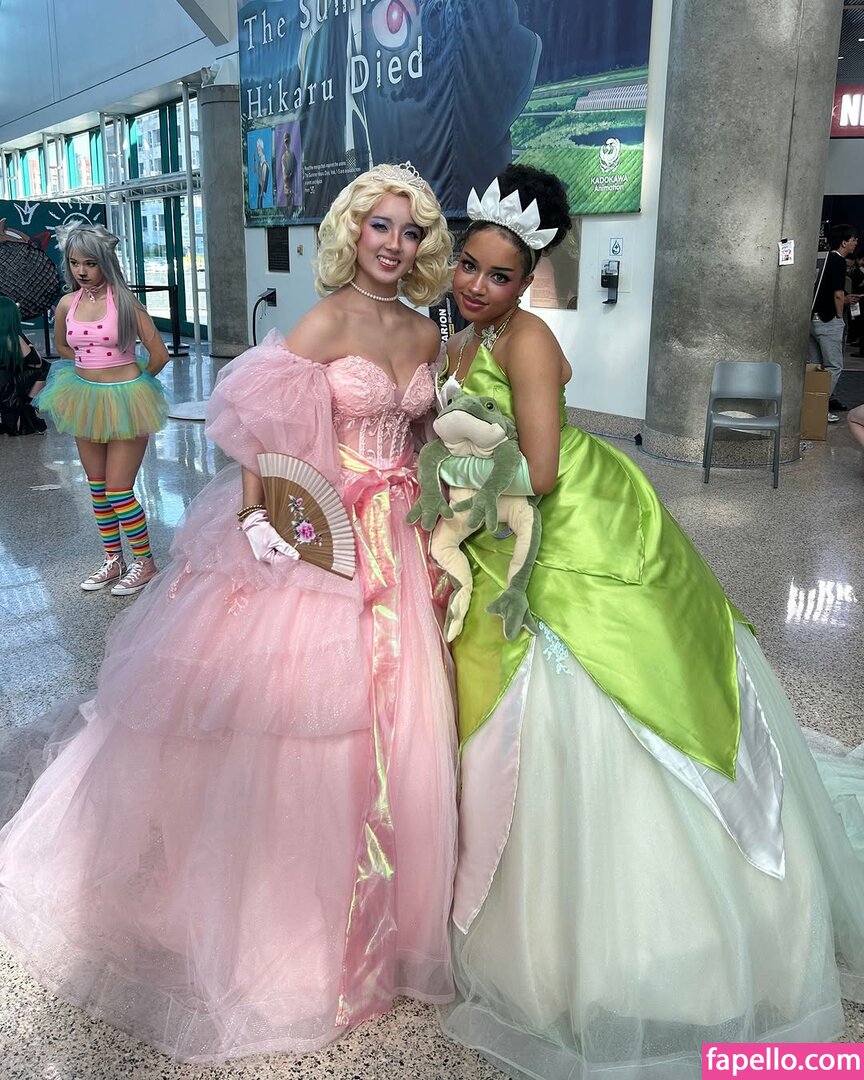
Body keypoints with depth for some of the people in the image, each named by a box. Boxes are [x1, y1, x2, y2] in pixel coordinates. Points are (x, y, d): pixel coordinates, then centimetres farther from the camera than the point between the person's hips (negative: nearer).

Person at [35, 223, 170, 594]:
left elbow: (159, 355, -10)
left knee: (118, 491, -4)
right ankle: (113, 559, 27)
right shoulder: (67, 304, 2)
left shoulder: (124, 302, -12)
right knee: (97, 489, 12)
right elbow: (62, 347, 22)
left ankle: (144, 561, 13)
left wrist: (129, 381, 5)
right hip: (84, 400, 5)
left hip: (124, 401, -5)